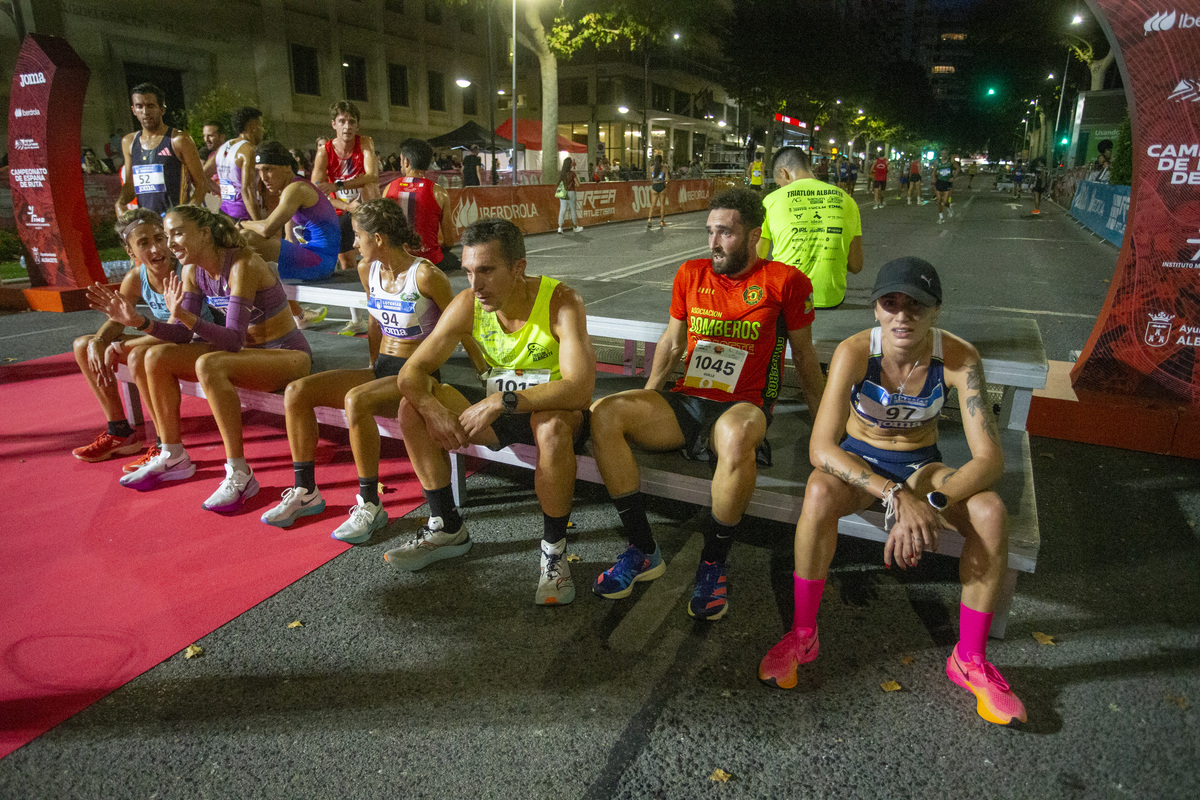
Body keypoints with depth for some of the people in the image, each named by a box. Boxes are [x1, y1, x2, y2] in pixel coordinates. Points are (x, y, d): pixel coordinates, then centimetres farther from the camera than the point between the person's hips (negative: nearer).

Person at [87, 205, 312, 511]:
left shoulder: (242, 265, -21)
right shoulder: (193, 271, 3)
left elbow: (233, 339, -27)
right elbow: (181, 335, 2)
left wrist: (185, 316, -39)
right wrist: (138, 320, -13)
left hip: (289, 356, -8)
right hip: (246, 352, 8)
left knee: (208, 365, -33)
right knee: (157, 356, -3)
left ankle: (239, 475, -26)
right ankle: (173, 457, 9)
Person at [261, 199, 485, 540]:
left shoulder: (426, 275, -16)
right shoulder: (367, 270, 6)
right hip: (381, 370, 8)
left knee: (356, 400, -35)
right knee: (297, 391, -9)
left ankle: (370, 505, -21)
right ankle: (306, 492, 1)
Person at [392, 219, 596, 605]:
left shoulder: (561, 302, -25)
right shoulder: (468, 304, -10)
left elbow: (579, 389, -37)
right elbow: (411, 372, -8)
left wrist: (502, 401, -38)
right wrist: (431, 407, -30)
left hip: (550, 409, -5)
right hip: (497, 410, 5)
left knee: (553, 427, -40)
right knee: (414, 407, -11)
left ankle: (554, 551, -18)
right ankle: (447, 528, 4)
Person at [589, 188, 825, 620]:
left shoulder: (784, 281, 2)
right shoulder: (691, 274, 13)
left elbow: (804, 357, 11)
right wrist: (644, 404, 15)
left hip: (740, 408, -4)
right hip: (683, 403, 5)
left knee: (737, 434, -41)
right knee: (604, 414, -20)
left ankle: (713, 562, -17)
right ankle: (643, 550, -11)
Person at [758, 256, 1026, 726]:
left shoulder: (958, 359, -21)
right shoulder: (855, 352, -24)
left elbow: (990, 457, -25)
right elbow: (821, 447, -31)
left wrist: (929, 502, -41)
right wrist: (895, 496, -41)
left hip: (920, 464, 2)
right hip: (859, 460, -2)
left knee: (990, 511, -27)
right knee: (819, 494, -36)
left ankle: (970, 659, -6)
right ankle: (802, 635, -16)